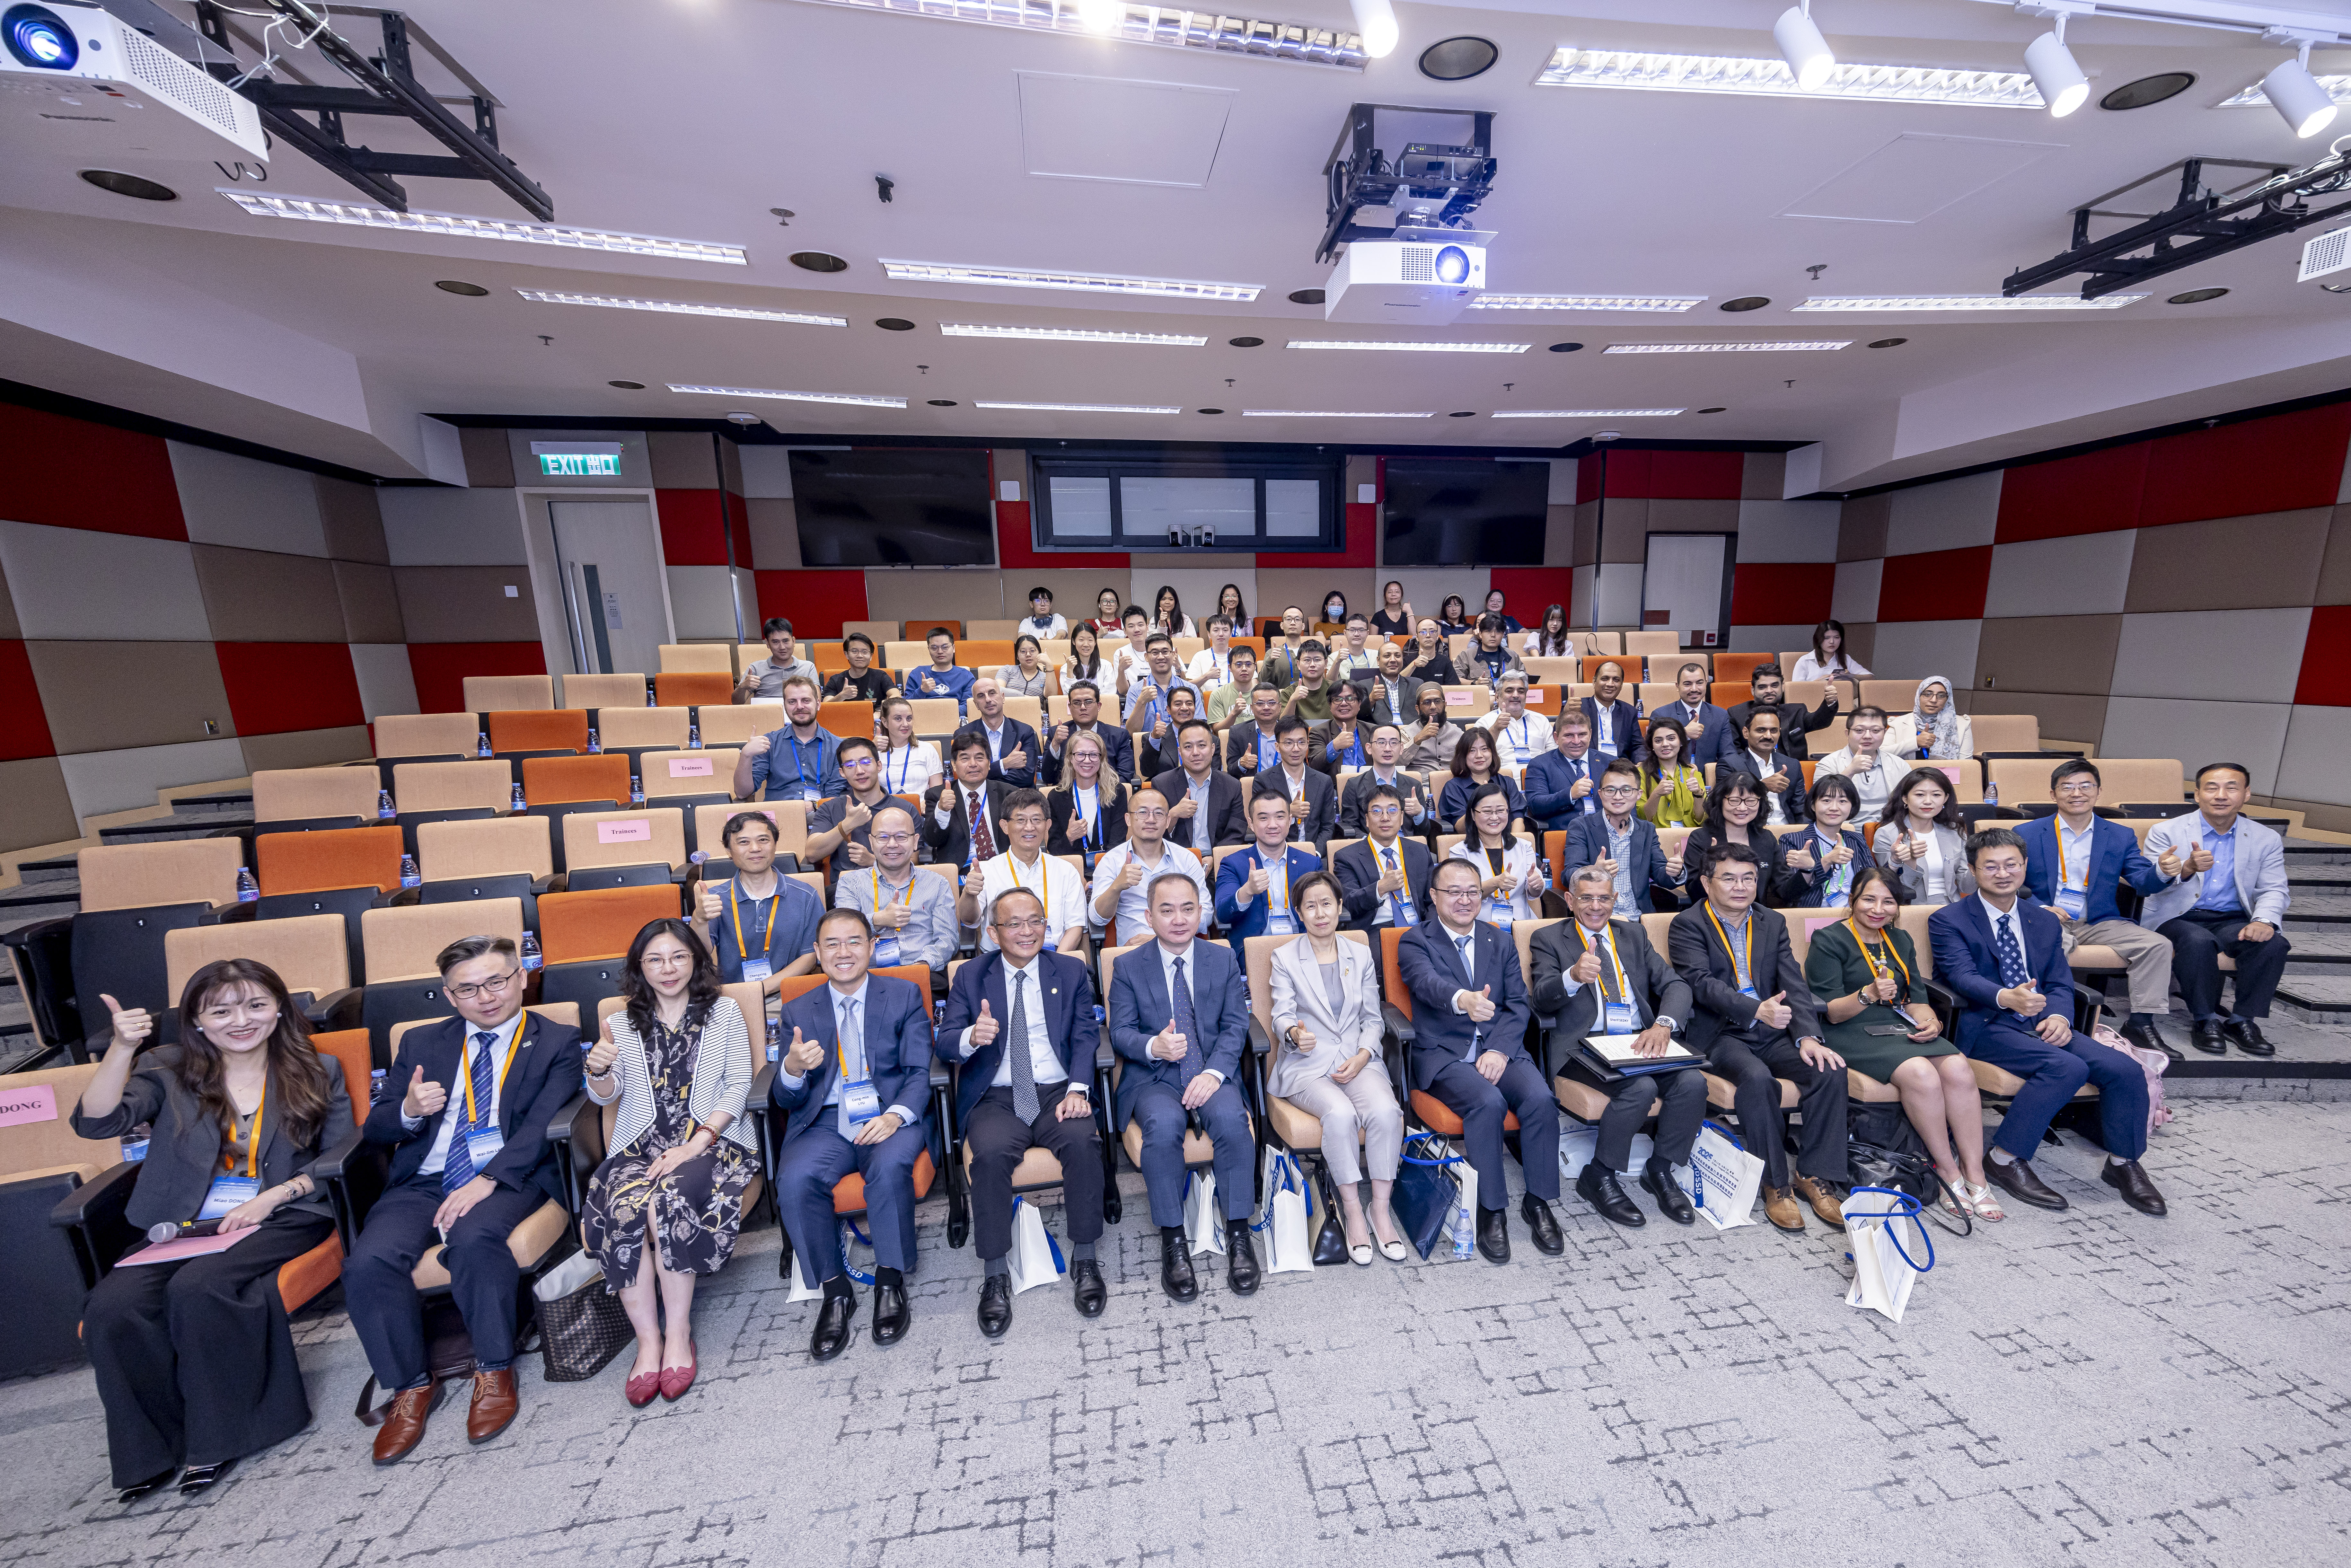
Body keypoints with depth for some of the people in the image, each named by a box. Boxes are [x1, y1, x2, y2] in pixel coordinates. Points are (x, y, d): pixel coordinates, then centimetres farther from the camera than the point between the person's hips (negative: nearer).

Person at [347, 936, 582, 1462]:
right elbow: (374, 1130, 15)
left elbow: (540, 1126, -6)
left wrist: (487, 1180, -21)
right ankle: (411, 1386, -1)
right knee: (368, 1263, -24)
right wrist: (409, 1111, -9)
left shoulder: (556, 1043, 5)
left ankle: (495, 1372, -11)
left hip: (508, 1178, -4)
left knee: (475, 1238, -33)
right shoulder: (421, 1043, 18)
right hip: (422, 1182, 4)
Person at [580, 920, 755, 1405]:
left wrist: (696, 1144, -12)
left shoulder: (725, 1013, 10)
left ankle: (679, 1335, -15)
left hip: (711, 1139, -2)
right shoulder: (622, 1024, 18)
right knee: (621, 1208, -29)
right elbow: (606, 1097, 13)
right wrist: (599, 1071, -11)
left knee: (666, 1201, -31)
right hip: (639, 1145, 3)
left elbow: (738, 1086, 1)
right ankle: (648, 1339, -15)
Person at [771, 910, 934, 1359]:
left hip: (888, 1116, -2)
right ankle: (835, 1292, -6)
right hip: (825, 1123, 2)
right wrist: (792, 1069, -20)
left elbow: (919, 1073, -1)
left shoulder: (905, 996, 5)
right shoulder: (798, 1011, 10)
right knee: (795, 1180, -28)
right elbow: (786, 1100, 5)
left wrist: (896, 1115, -22)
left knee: (891, 1166, -32)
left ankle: (890, 1284, -9)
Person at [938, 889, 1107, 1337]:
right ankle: (995, 1276, -11)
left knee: (1083, 1142, -28)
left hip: (1058, 1092, 0)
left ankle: (1085, 1260, -8)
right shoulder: (971, 976, 8)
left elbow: (1085, 1037, 4)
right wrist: (971, 1037, -24)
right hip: (996, 1099, 0)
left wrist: (1078, 1089, -14)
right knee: (991, 1154, -30)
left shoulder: (1071, 971, 9)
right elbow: (945, 1045, 1)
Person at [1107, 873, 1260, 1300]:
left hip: (1211, 1074, 1)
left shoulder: (1224, 960, 6)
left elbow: (1236, 1025, 2)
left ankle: (1238, 1235, -12)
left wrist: (1214, 1072, -15)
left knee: (1232, 1119, -29)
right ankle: (1173, 1242, -14)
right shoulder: (1128, 967, 2)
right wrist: (1154, 1047, -23)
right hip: (1153, 1078, -1)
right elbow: (1120, 1032, 0)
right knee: (1164, 1125, -32)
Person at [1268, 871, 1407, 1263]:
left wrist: (1362, 1057, -7)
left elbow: (1373, 1019, 12)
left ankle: (1381, 1208, -10)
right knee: (1341, 1114, -31)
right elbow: (1283, 1016, -2)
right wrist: (1295, 1033, -27)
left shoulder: (1361, 956, 14)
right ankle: (1352, 1210, -12)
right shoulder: (1284, 958, 5)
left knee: (1386, 1111, -27)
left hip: (1359, 1059, 3)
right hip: (1306, 1065, -2)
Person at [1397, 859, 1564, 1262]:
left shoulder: (1501, 943, 14)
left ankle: (1538, 1202, -1)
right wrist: (1463, 999, -46)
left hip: (1500, 1049, 4)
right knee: (1488, 1103, -29)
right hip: (1443, 1054, -4)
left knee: (1540, 1098, -23)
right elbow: (1429, 983, -23)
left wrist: (1500, 1050, -10)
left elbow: (1518, 1004, 7)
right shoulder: (1415, 942, -1)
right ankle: (1492, 1210, -9)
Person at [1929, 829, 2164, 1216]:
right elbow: (1962, 976, -16)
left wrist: (2058, 1015, -11)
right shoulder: (1948, 921, -3)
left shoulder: (2045, 922, 17)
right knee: (2067, 1067, -28)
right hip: (1985, 1027, -6)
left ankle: (2122, 1163, 11)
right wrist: (2006, 998, -36)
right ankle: (2005, 1159, -15)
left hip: (2041, 1025, 6)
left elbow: (2060, 983, 11)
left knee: (2126, 1069, -14)